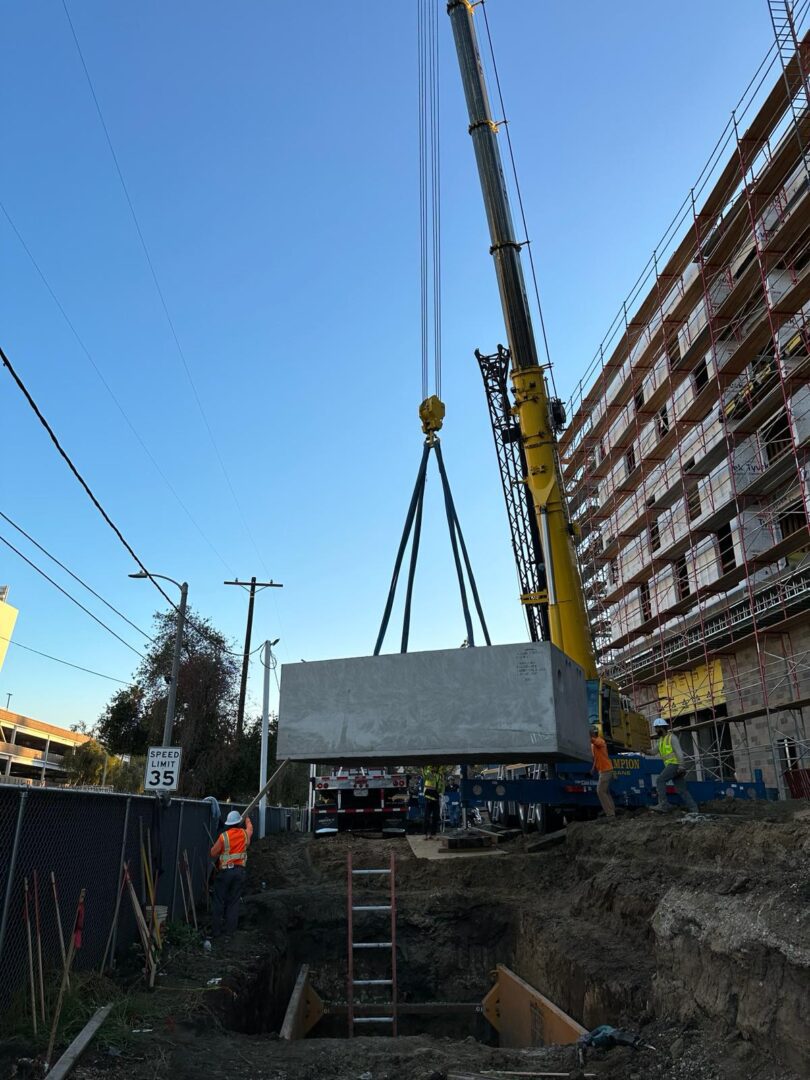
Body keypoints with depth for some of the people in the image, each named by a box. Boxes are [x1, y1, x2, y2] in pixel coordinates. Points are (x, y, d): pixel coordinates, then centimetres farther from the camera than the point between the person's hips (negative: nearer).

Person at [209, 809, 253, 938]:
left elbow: (213, 853, -5)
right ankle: (229, 929, 10)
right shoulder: (245, 834, 1)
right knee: (234, 901, 10)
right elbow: (250, 827, 25)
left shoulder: (223, 836, -10)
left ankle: (216, 930, 8)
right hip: (240, 871, 3)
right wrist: (247, 818, 45)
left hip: (225, 871, -3)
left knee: (219, 901, 6)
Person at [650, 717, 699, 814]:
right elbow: (654, 752, 14)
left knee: (660, 780, -18)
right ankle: (694, 809, 5)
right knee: (682, 789, 5)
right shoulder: (660, 740, 19)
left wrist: (681, 766, -23)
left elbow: (679, 752, -15)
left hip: (675, 764, -9)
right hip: (670, 765, 9)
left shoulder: (672, 737, -7)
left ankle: (664, 805, -20)